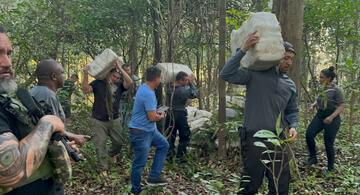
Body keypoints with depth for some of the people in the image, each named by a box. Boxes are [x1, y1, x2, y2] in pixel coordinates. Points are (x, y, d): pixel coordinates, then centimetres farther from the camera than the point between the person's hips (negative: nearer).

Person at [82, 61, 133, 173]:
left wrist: (120, 68, -21)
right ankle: (103, 168, 15)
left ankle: (111, 155, 42)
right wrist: (86, 75, -28)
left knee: (120, 141, 11)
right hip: (99, 121, -2)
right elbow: (85, 90, -15)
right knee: (100, 145, 2)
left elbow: (129, 82, -18)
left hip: (114, 120, 3)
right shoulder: (98, 83, -4)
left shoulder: (119, 86, 0)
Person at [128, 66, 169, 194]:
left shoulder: (144, 88, 6)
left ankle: (154, 177, 20)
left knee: (164, 145, 20)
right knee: (139, 163, 3)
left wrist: (156, 112, 9)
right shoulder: (148, 94, -26)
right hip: (140, 132, -10)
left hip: (149, 129, 10)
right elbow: (152, 117, -26)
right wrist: (162, 116, -5)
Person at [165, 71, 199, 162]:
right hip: (180, 115, -6)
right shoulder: (183, 90, -19)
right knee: (184, 137, 8)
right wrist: (191, 83, -9)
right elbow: (196, 94, -16)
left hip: (170, 115, 6)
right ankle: (179, 157, 7)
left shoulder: (169, 87, 0)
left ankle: (169, 154, 20)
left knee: (170, 136, 16)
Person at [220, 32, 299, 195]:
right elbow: (226, 74, -18)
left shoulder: (290, 85, 12)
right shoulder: (254, 74, -6)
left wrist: (293, 126, 0)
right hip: (254, 138, -5)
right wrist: (244, 50, -24)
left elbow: (293, 111, 21)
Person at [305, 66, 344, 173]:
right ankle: (313, 158, 0)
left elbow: (341, 107, -15)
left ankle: (331, 167, 19)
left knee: (328, 144, 1)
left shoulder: (336, 90, -12)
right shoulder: (323, 88, 6)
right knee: (309, 134, -16)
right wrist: (313, 105, 2)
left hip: (332, 118, -6)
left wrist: (331, 117, -29)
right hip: (320, 116, 6)